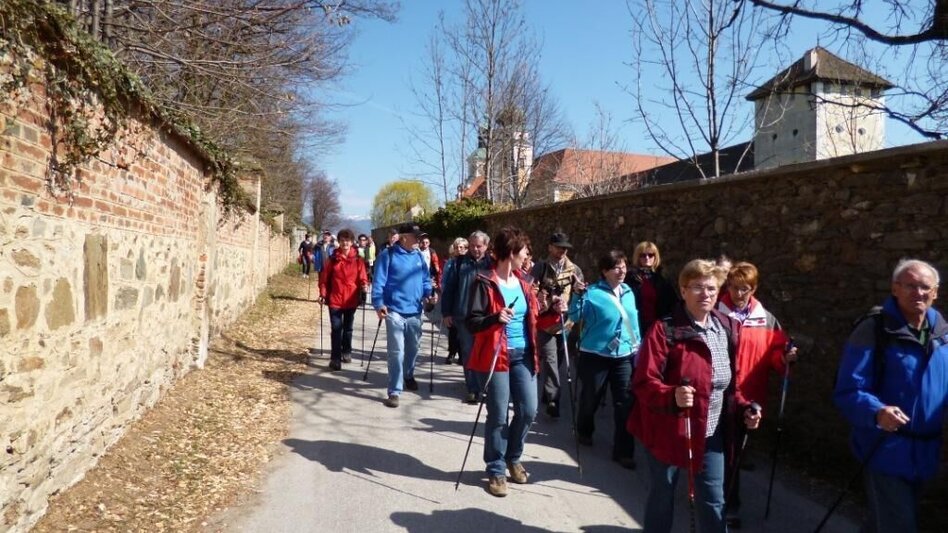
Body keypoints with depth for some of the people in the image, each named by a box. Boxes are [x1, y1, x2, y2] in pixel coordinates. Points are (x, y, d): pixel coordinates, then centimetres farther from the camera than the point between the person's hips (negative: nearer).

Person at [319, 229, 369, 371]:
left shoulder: (357, 260, 0)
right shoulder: (333, 259, -1)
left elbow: (362, 277, 0)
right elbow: (325, 277, 1)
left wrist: (364, 285, -21)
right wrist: (323, 294, -5)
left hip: (351, 299, 1)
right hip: (335, 299, -1)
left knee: (348, 327, 15)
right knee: (336, 328, -4)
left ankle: (346, 352, 32)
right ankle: (335, 358, -2)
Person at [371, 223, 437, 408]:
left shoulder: (418, 256, 10)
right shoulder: (388, 255, -7)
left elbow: (425, 279, 16)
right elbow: (379, 281, -10)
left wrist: (430, 293, -4)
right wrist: (379, 303, -21)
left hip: (414, 311, 6)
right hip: (394, 311, -6)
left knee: (413, 348, 20)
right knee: (397, 352, -7)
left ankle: (408, 376, 45)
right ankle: (394, 392, -1)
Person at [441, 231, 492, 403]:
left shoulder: (492, 264, 4)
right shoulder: (459, 263, 5)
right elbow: (448, 288, 5)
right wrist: (446, 313, 0)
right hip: (464, 316, 0)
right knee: (468, 353, 4)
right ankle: (473, 389, 12)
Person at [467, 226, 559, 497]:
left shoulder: (524, 281, 11)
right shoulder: (485, 282, -11)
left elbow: (533, 318, 16)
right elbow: (472, 323, -14)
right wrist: (495, 318, -31)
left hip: (524, 355, 6)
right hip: (496, 356, -6)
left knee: (528, 411, 8)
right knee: (498, 416, 0)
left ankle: (513, 458, 33)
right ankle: (496, 470, 19)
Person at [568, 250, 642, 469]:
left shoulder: (628, 292, 6)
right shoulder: (592, 293, -11)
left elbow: (633, 321, 14)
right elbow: (575, 317, -17)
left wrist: (638, 345, 13)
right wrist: (578, 296, -29)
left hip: (624, 356, 4)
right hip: (595, 355, -4)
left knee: (625, 402, 1)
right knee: (590, 397, 14)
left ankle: (623, 451, 9)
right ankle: (584, 431, 42)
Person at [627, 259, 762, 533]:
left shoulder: (727, 328, 3)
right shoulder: (664, 330, -16)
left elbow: (729, 380, 14)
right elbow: (643, 382, -20)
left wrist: (744, 407, -1)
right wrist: (672, 396, -37)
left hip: (711, 432, 5)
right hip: (668, 430, -4)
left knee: (713, 500, 13)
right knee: (662, 494, 13)